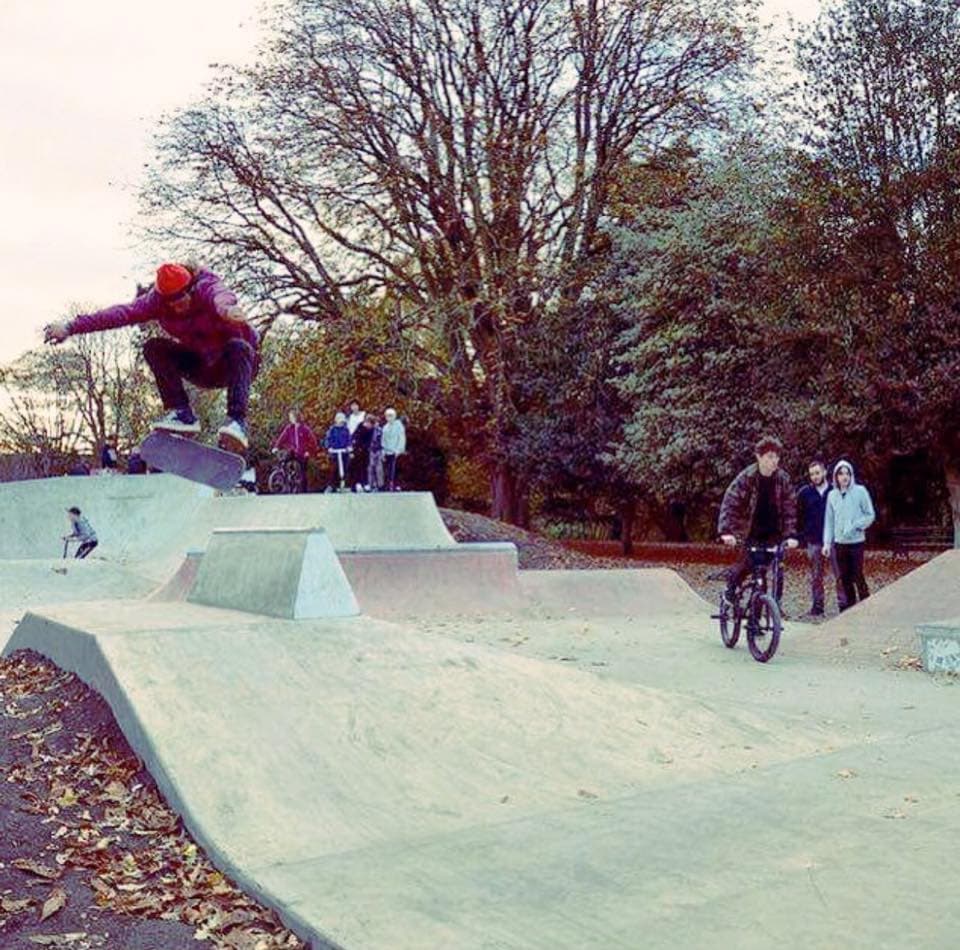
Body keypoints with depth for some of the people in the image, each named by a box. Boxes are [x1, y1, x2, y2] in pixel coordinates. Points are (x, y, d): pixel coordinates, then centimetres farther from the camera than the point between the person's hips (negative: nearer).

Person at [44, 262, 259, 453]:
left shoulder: (206, 287, -26)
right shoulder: (157, 300, -12)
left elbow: (220, 295, -51)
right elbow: (123, 313, -21)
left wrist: (226, 308, -78)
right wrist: (71, 327, -32)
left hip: (234, 365, -4)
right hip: (202, 369, 4)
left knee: (238, 347, -37)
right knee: (153, 347, -16)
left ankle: (237, 421, -43)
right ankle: (182, 413, -21)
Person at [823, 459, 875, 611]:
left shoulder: (860, 491, -4)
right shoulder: (832, 495, 7)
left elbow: (870, 515, -2)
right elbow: (829, 520, 10)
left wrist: (855, 526, -15)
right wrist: (827, 542, 5)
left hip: (856, 541, -4)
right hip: (839, 542, 4)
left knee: (858, 576, -6)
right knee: (844, 578, 7)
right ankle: (850, 607, 17)